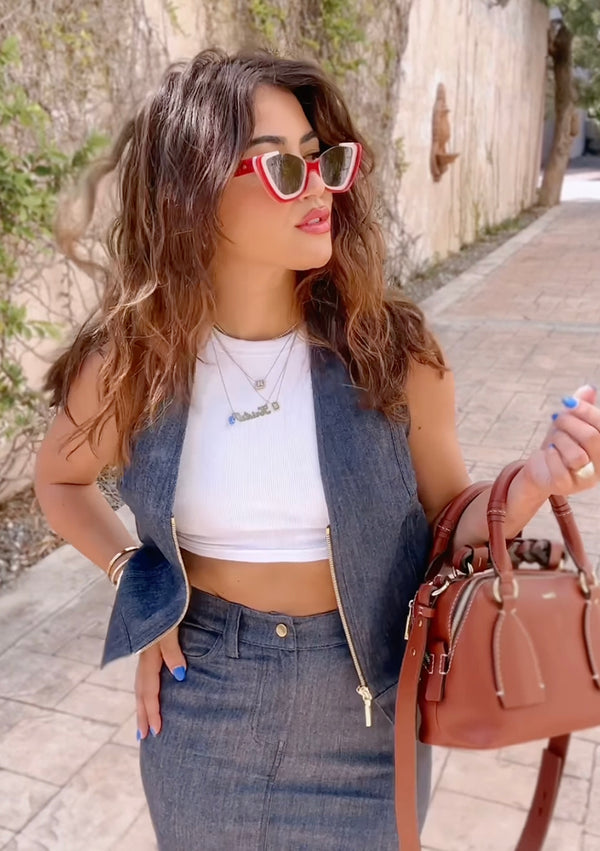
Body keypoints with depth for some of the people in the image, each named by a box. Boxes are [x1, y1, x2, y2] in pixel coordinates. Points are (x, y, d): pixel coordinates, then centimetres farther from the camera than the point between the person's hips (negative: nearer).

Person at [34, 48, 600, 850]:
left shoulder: (390, 346, -15)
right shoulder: (130, 361, -13)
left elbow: (448, 526, -5)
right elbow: (61, 481, 8)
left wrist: (525, 487, -25)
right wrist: (133, 573, -5)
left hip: (366, 698, 0)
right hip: (200, 694, 1)